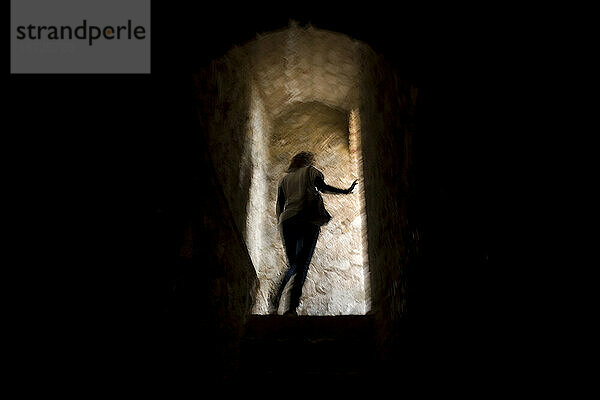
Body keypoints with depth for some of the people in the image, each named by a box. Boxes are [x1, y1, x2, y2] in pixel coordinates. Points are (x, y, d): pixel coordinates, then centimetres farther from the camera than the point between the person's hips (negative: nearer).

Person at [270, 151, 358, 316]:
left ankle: (276, 295, -4)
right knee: (302, 265, -7)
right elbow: (322, 187, -1)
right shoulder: (310, 171, 17)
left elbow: (279, 205, 19)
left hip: (287, 221, 4)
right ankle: (292, 307, -18)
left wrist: (280, 225, 23)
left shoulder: (284, 179, 27)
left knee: (293, 264, 14)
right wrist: (345, 191, 3)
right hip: (309, 220, -4)